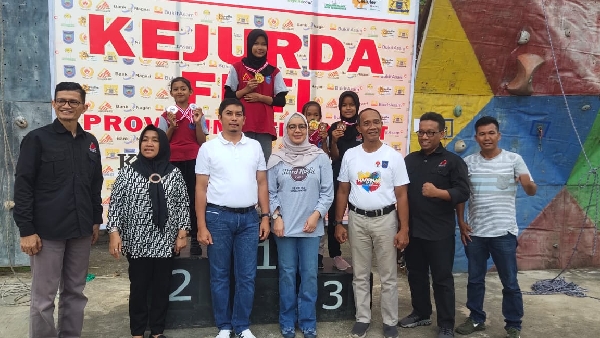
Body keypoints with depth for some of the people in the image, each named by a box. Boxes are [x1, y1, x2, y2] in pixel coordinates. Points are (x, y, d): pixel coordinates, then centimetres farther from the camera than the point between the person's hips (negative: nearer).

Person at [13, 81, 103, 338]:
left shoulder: (90, 142, 10)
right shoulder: (37, 139, -4)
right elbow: (23, 186, -7)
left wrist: (96, 220, 14)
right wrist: (26, 230, -11)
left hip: (80, 230, 5)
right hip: (47, 231, -4)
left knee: (75, 293, 13)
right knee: (43, 298, 3)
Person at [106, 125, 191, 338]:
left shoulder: (174, 173, 2)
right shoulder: (128, 172, -1)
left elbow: (183, 204, 4)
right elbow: (115, 204, -1)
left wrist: (182, 232, -1)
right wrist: (114, 233, -9)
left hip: (166, 243, 1)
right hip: (137, 243, -1)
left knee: (162, 288, 10)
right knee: (138, 288, 9)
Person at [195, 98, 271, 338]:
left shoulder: (255, 146, 7)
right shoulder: (208, 148, 0)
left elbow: (262, 184, 9)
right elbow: (201, 189, -1)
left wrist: (265, 217, 2)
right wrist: (201, 226, -6)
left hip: (249, 217, 2)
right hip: (218, 217, -2)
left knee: (247, 276, 7)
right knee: (220, 275, 9)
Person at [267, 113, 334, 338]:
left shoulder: (320, 157, -1)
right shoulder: (277, 159, 2)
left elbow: (327, 192, 0)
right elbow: (270, 192, 4)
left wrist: (316, 215, -9)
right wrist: (276, 216, -6)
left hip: (311, 227, 0)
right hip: (285, 226, 0)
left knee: (309, 275, 7)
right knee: (287, 274, 9)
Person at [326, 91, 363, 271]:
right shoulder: (335, 128, -1)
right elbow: (334, 158, -6)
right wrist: (334, 141, -20)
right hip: (338, 177, 0)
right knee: (335, 216, 5)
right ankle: (335, 254, 19)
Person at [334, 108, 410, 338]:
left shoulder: (393, 156, -4)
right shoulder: (350, 155, 2)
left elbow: (401, 195, -4)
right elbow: (343, 192, 6)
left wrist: (404, 229, -8)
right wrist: (338, 223, 3)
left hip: (385, 219, -1)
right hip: (357, 219, 2)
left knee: (388, 276, 8)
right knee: (360, 275, 11)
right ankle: (362, 318, 26)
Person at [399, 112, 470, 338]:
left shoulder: (453, 161, -2)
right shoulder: (410, 160, 11)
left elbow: (463, 193, -10)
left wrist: (437, 192, -27)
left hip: (440, 232, -4)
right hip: (412, 229, 5)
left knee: (442, 278, 4)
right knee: (416, 274, 16)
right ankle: (421, 313, 34)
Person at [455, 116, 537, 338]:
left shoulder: (514, 159, -4)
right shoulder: (468, 162, 3)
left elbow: (531, 191, -7)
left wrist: (528, 184, -30)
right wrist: (461, 222, 2)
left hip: (504, 232, -2)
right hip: (474, 232, 3)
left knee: (510, 282, 7)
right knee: (475, 279, 14)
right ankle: (476, 319, 31)